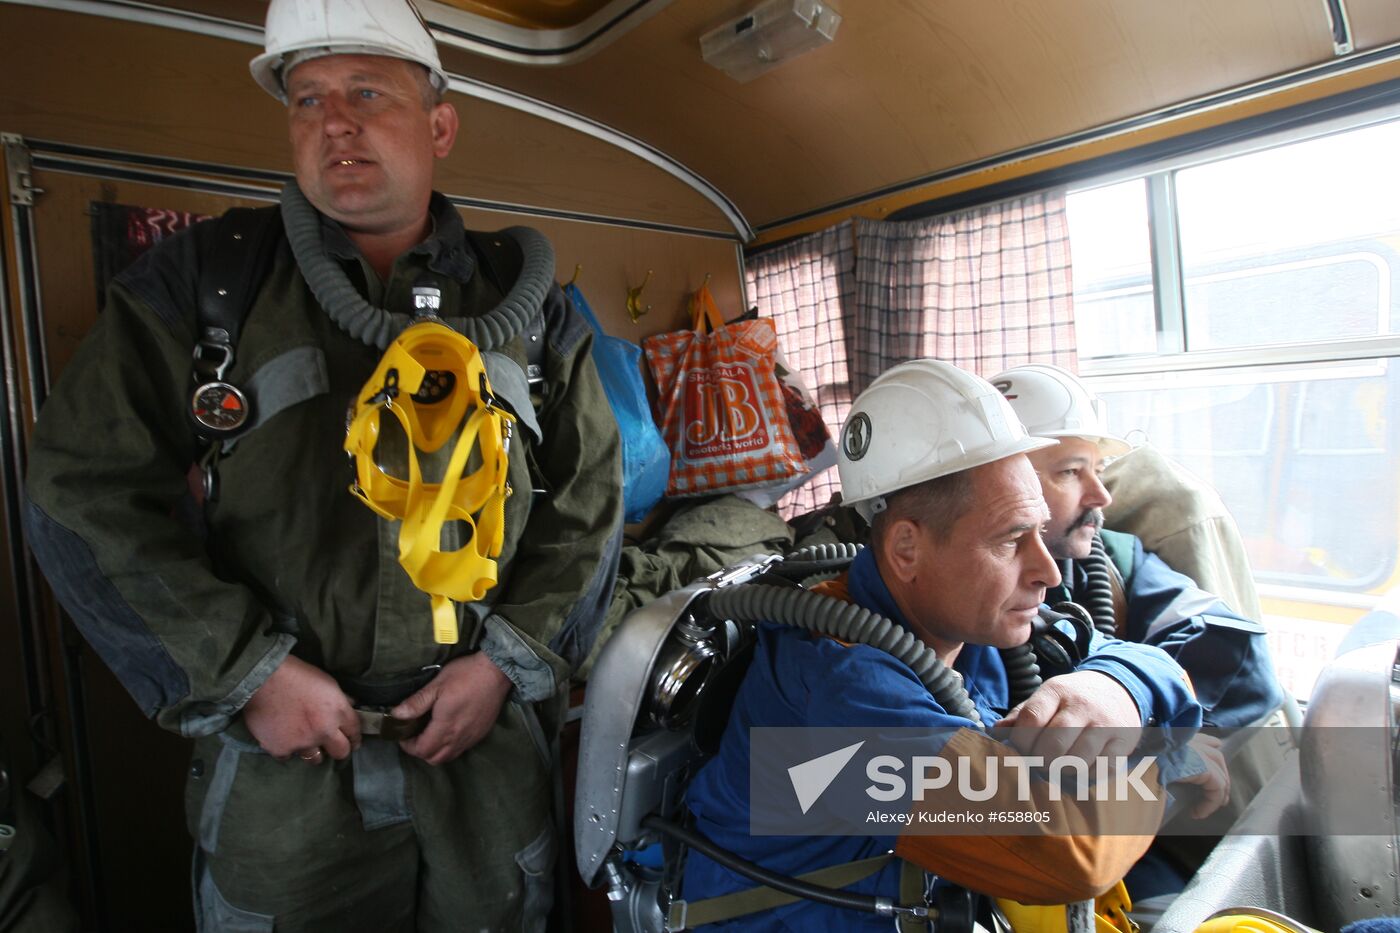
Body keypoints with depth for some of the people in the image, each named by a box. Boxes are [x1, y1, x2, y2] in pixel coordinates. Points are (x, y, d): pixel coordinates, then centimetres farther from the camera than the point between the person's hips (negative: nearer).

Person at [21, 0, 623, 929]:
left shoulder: (525, 303, 0)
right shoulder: (201, 285, -4)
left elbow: (588, 498, 2)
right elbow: (88, 488, -6)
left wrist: (508, 659, -8)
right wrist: (247, 672, -13)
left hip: (490, 745, 2)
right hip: (277, 762, -1)